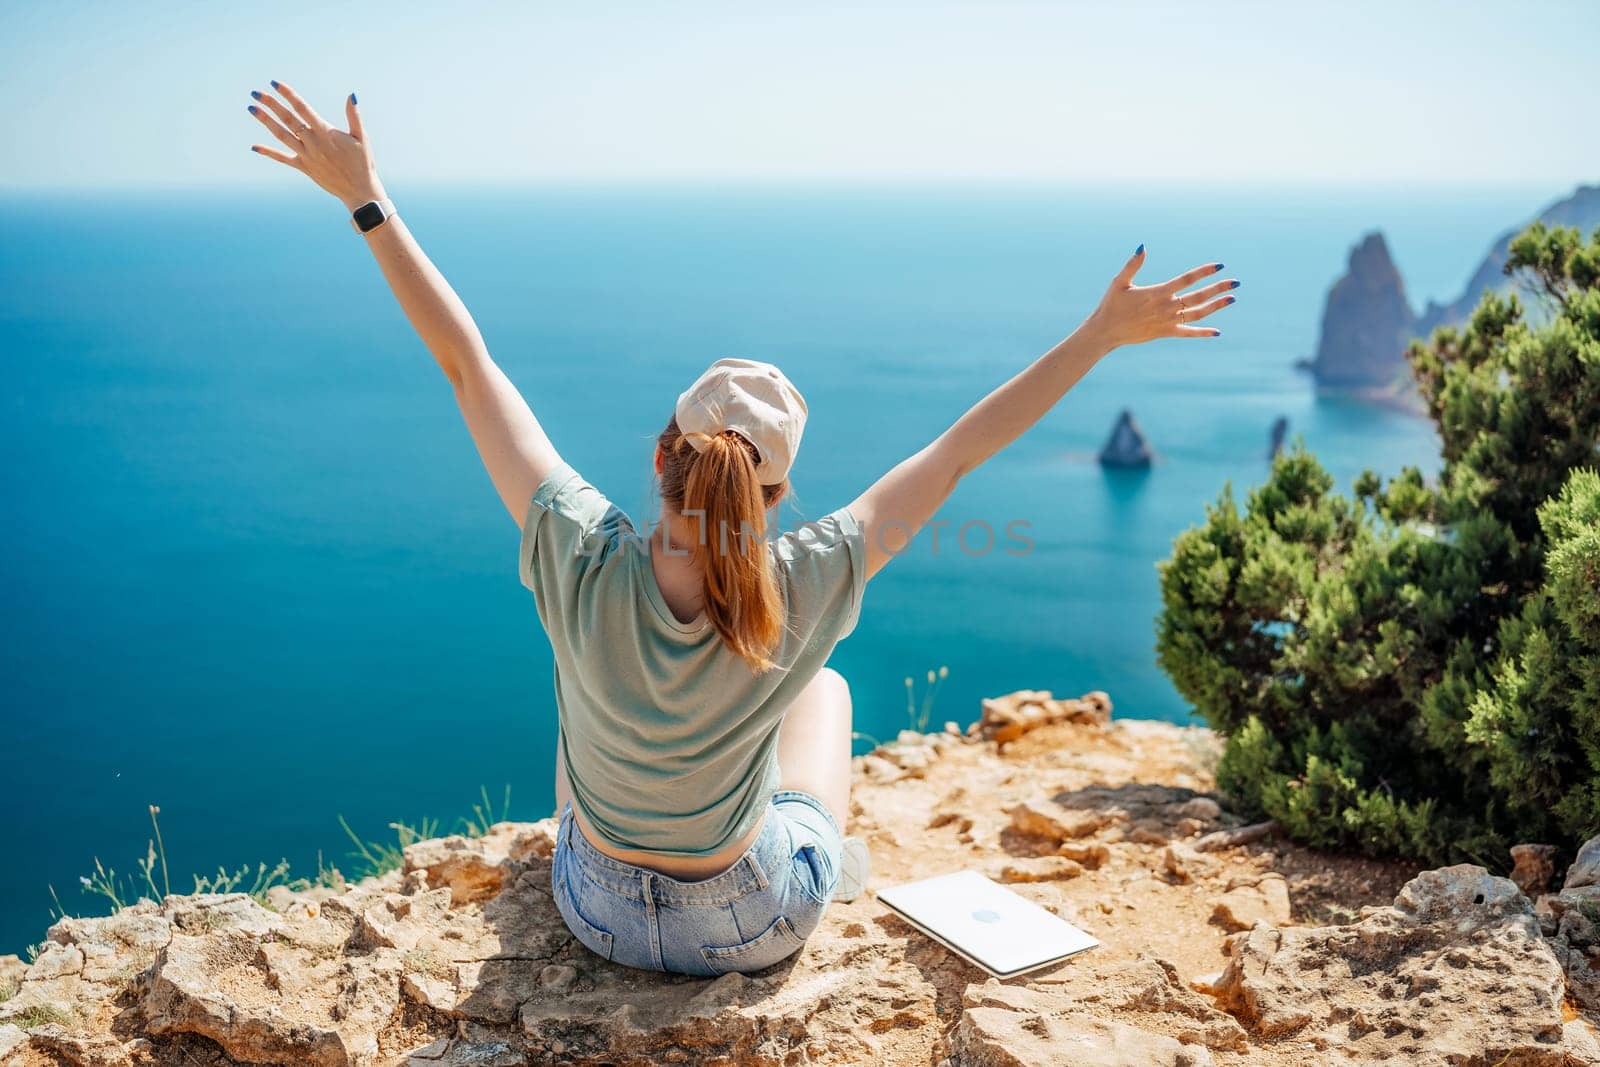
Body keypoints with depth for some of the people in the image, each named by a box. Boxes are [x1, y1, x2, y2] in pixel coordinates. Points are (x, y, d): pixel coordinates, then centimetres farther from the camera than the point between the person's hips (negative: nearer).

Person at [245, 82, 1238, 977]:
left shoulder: (583, 561, -30)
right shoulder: (800, 593, -31)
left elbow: (468, 364, -23)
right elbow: (957, 451, -22)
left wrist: (368, 201, -14)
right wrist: (1104, 332, -13)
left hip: (597, 910, 1)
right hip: (756, 927, -1)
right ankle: (830, 858, 49)